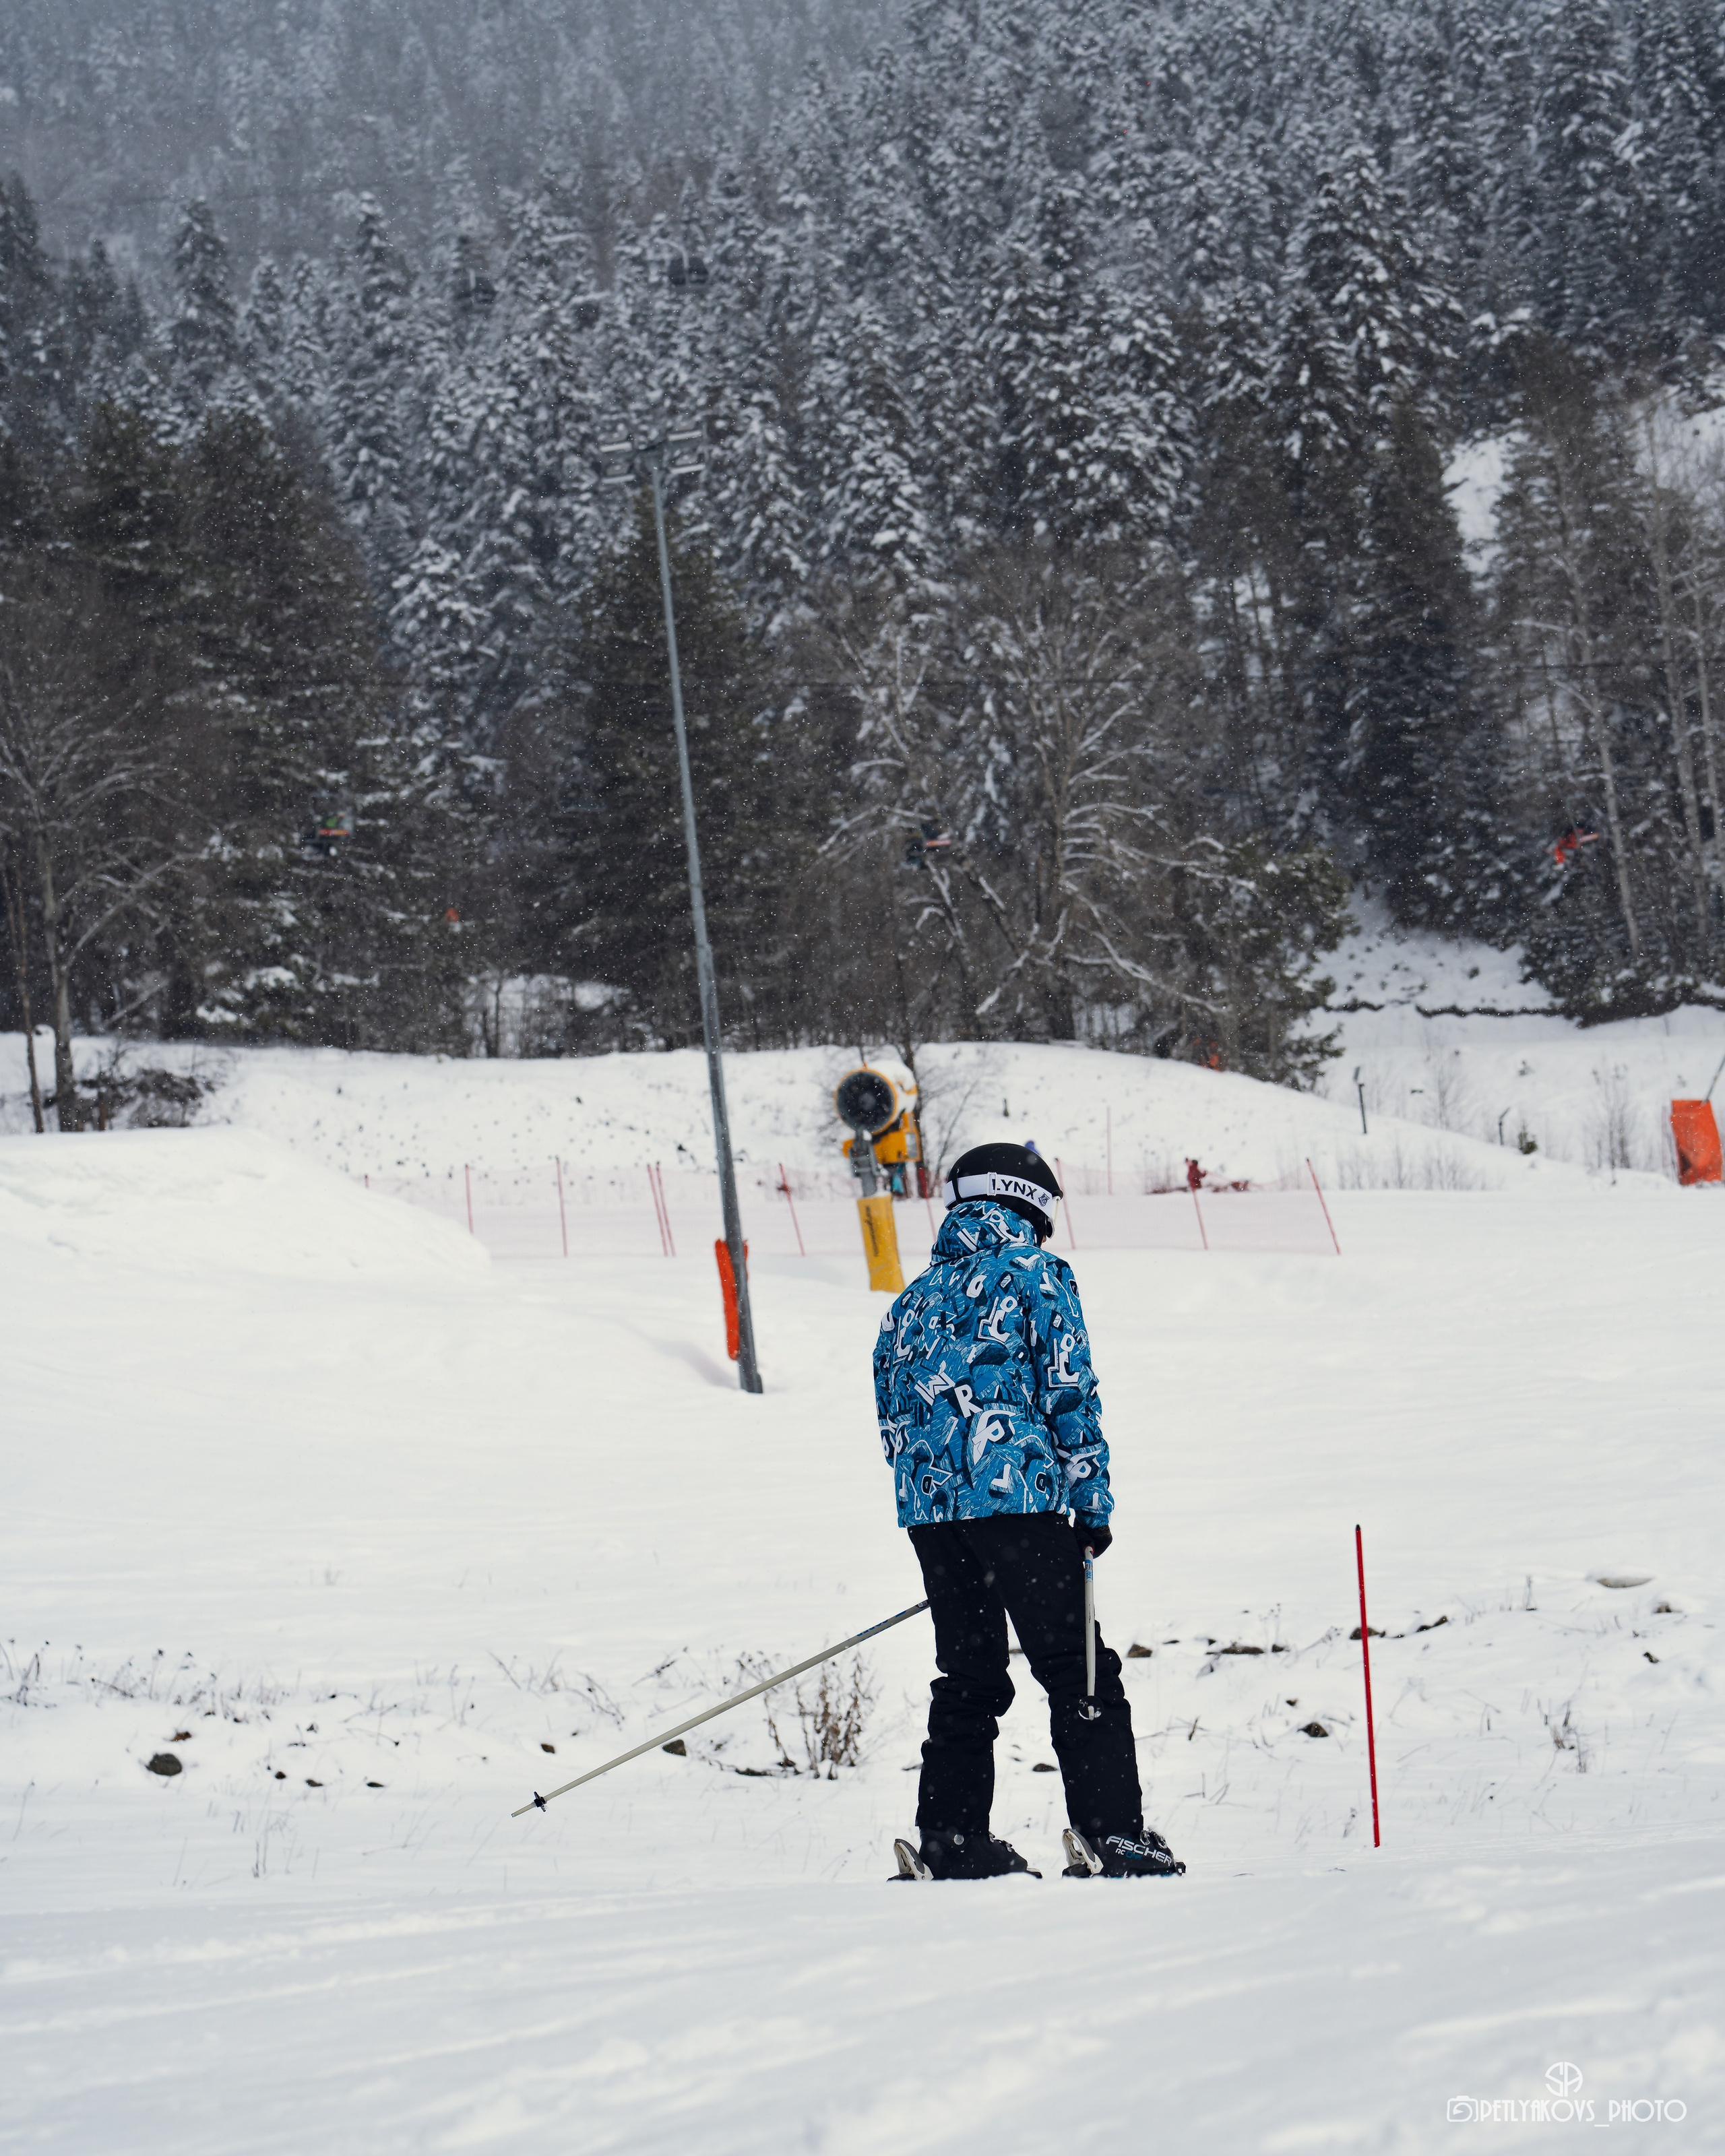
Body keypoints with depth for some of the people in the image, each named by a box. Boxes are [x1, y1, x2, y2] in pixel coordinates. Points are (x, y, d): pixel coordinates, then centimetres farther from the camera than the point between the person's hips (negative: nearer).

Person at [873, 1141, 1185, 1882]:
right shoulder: (1037, 1274, 1)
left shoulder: (913, 1300, 19)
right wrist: (1094, 1504, -2)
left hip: (930, 1510, 6)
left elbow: (894, 1421, 19)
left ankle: (951, 1841, 7)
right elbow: (1070, 1394, -5)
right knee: (1077, 1670, -3)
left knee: (969, 1679, 12)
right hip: (1019, 1497, -6)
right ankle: (1109, 1834, -12)